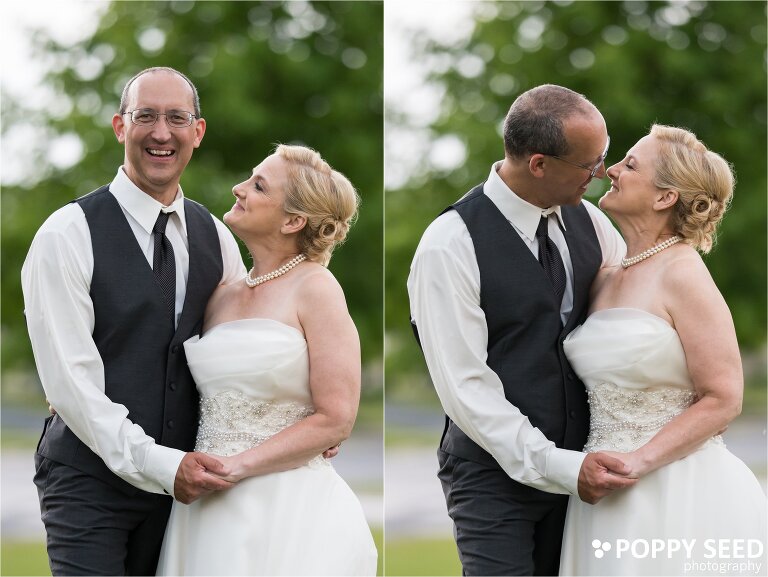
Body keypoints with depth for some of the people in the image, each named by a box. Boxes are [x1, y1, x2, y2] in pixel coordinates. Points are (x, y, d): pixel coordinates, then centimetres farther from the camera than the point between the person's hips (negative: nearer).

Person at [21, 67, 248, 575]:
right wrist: (157, 465, -18)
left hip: (181, 474, 5)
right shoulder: (69, 235, -10)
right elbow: (70, 377, -15)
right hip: (90, 482, -5)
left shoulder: (215, 237, 9)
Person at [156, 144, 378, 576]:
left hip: (288, 505, -6)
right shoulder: (222, 298, 12)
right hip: (211, 509, 6)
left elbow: (335, 421, -12)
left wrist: (234, 465, -14)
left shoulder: (314, 288, -6)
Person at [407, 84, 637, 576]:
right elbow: (466, 387, -18)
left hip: (577, 464, 6)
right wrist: (560, 467, -20)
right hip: (496, 475, -5)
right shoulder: (451, 247, -16)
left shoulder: (587, 220, 2)